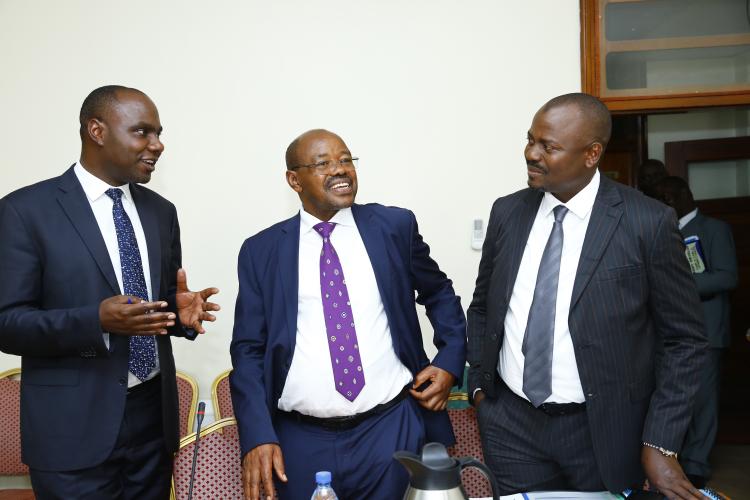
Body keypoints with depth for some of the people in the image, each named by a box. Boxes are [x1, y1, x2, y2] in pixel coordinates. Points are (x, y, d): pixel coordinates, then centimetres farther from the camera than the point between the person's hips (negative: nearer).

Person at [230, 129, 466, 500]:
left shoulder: (394, 225, 1)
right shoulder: (262, 250, 1)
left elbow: (440, 294, 15)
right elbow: (249, 349, 1)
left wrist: (451, 360, 2)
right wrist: (257, 436, -9)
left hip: (392, 429, 0)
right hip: (301, 441, 0)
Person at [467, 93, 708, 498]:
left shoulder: (647, 223, -11)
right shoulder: (507, 212, 0)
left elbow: (683, 339, -6)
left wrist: (660, 445, -9)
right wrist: (478, 382, 3)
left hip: (601, 431, -3)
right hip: (509, 424, 3)